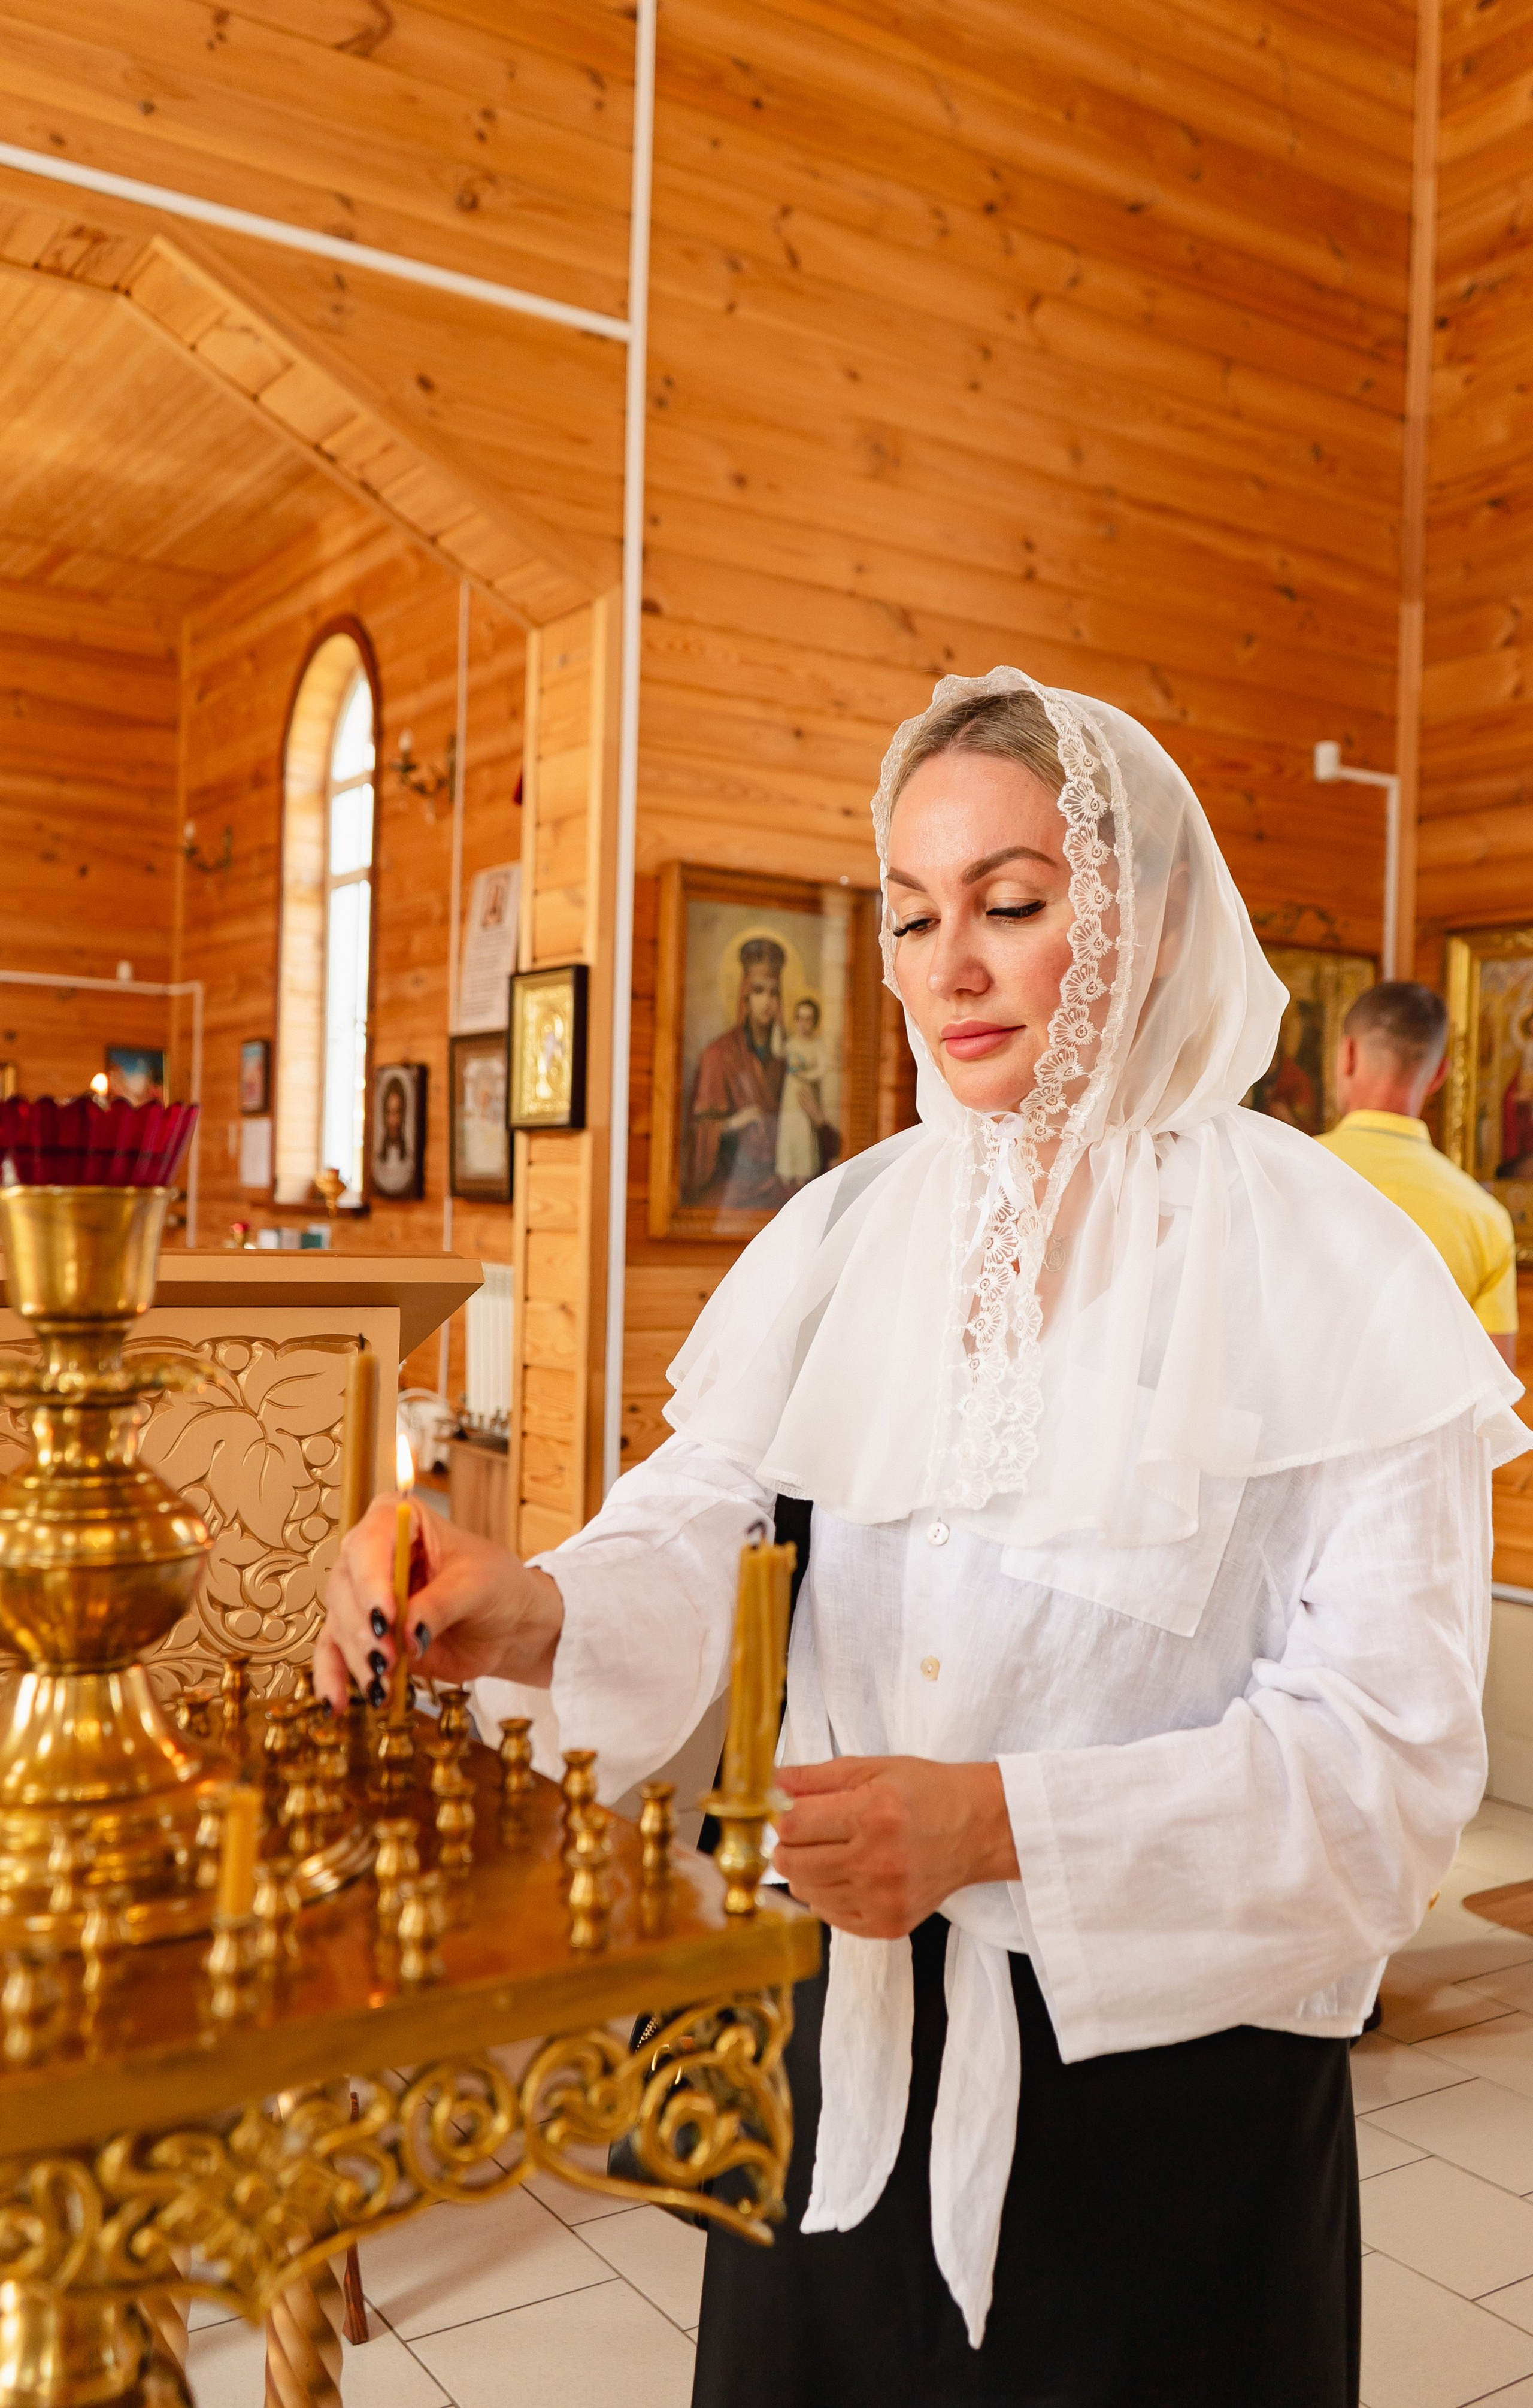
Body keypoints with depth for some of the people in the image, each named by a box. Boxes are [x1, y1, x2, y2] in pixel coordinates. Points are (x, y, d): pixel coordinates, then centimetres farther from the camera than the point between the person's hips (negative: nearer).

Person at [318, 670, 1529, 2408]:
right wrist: (537, 1617, -32)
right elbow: (690, 1547, -10)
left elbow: (1389, 1744, -16)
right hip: (856, 2031, 3)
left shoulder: (1320, 1267, -12)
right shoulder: (842, 1238, -1)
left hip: (1171, 2054, -3)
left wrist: (1005, 1821, -27)